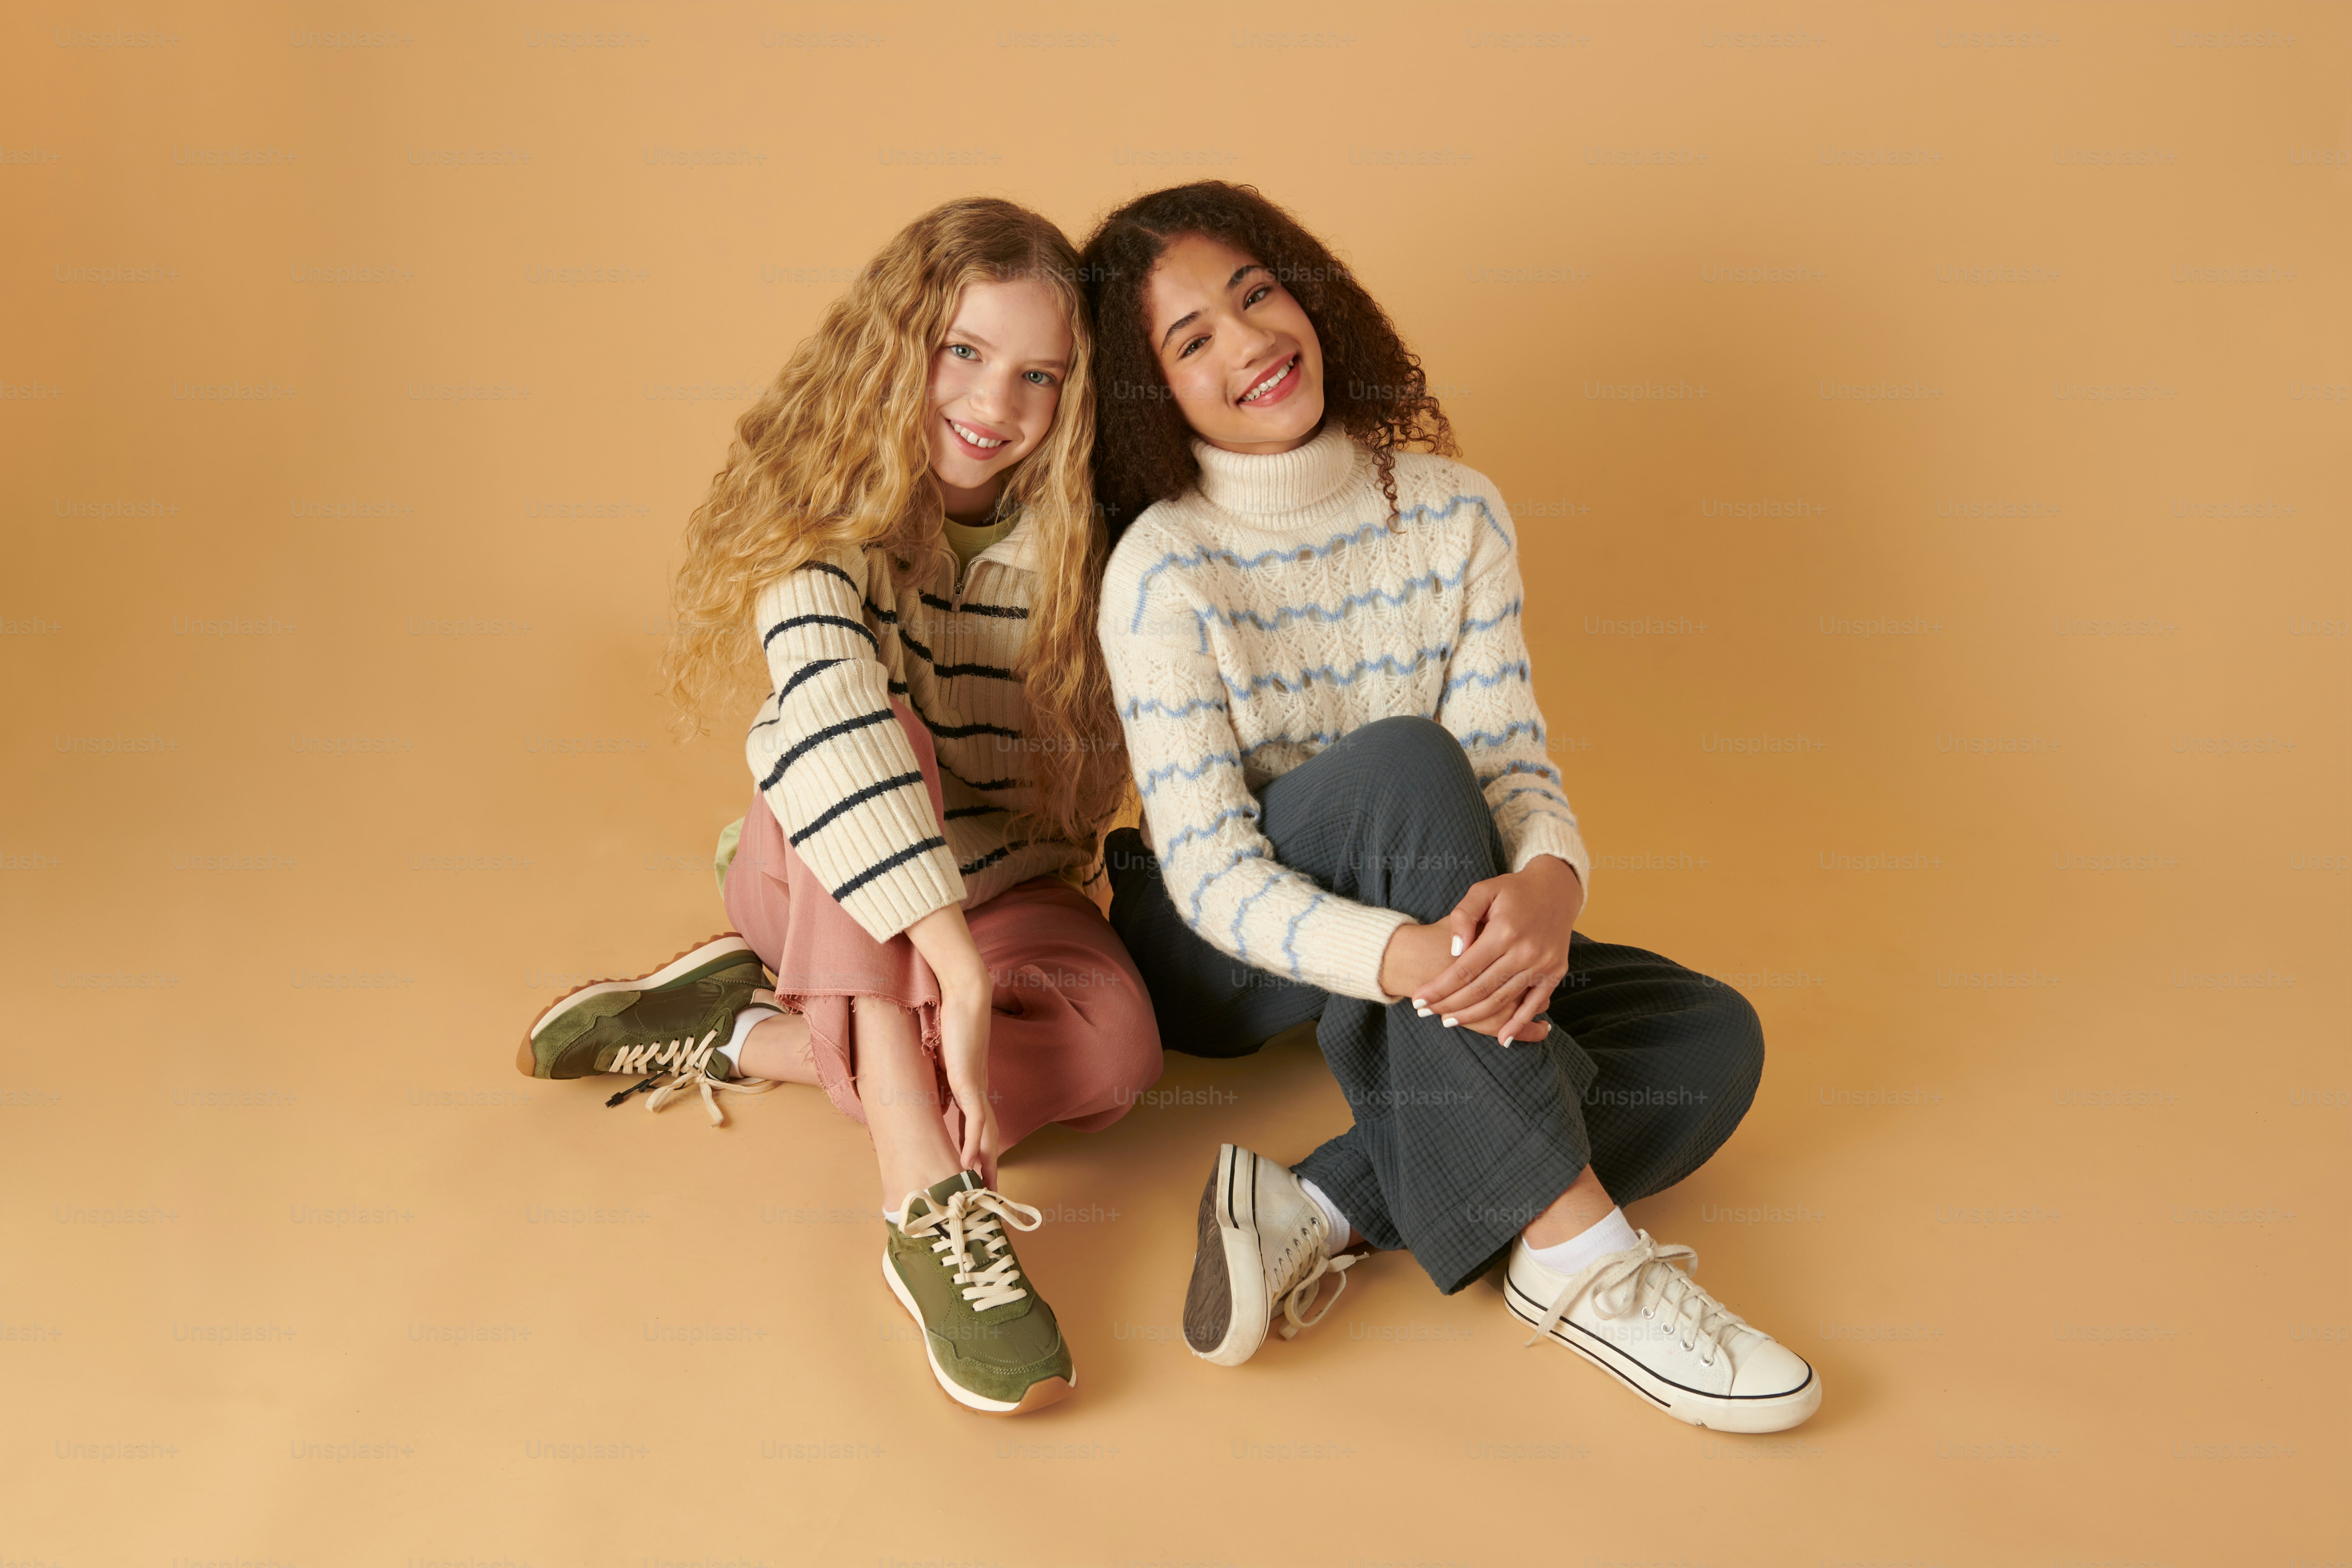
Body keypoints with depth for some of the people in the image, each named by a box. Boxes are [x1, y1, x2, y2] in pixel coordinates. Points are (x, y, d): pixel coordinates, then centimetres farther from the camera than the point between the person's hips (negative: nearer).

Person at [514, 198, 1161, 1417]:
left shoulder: (1074, 539, -7)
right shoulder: (823, 512, -18)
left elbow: (1084, 785, -1)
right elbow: (833, 721, -37)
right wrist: (959, 973, -46)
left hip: (1000, 887, 3)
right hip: (820, 881, -2)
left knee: (1115, 1048, -30)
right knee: (871, 717, -36)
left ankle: (744, 1037, -16)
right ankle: (926, 1205, -42)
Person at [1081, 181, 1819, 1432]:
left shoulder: (1454, 513, -5)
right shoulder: (1163, 569, -17)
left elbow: (1516, 760, -10)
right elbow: (1211, 875, -23)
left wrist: (1545, 883, -35)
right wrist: (1401, 956, -43)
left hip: (1435, 930, 5)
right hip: (1213, 958, -4)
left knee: (1715, 1044, -16)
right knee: (1400, 758, -35)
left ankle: (1321, 1209, -28)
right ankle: (1569, 1246, -36)